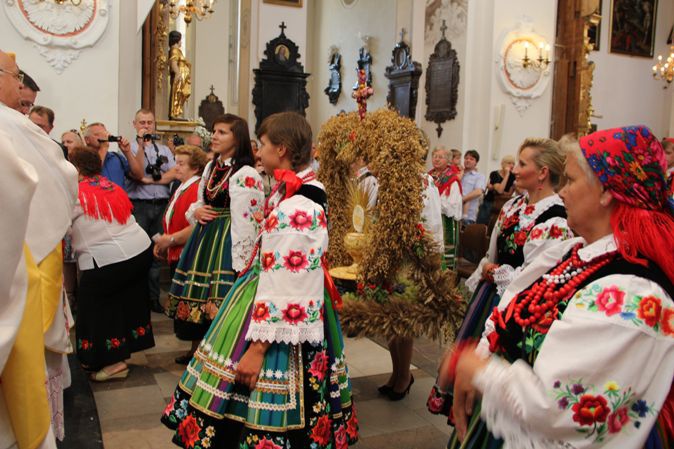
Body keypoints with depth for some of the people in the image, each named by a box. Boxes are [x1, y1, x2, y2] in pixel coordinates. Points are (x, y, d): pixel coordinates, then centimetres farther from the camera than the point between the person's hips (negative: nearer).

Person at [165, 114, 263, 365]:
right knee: (197, 292, 16)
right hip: (204, 236, 9)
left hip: (227, 239, -9)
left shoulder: (245, 174, -14)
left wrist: (241, 262, -21)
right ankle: (197, 348, 34)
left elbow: (245, 219, -19)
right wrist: (196, 211, -2)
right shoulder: (211, 167, 13)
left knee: (220, 297, -7)